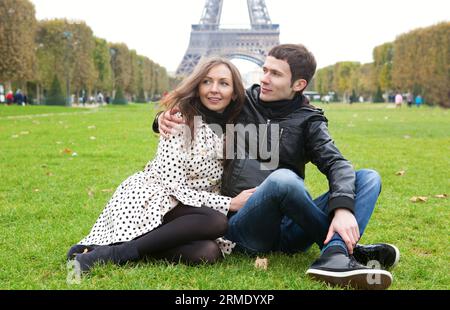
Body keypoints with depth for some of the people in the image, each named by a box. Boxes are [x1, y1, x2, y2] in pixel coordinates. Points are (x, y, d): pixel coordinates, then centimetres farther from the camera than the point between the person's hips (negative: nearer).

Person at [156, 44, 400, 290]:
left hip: (288, 232, 3)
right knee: (283, 178, -34)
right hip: (243, 227, -2)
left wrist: (343, 208, -28)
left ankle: (334, 258, -36)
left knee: (369, 178, -12)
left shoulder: (307, 122, 9)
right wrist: (165, 120, -3)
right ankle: (344, 247, -18)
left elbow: (336, 164, -8)